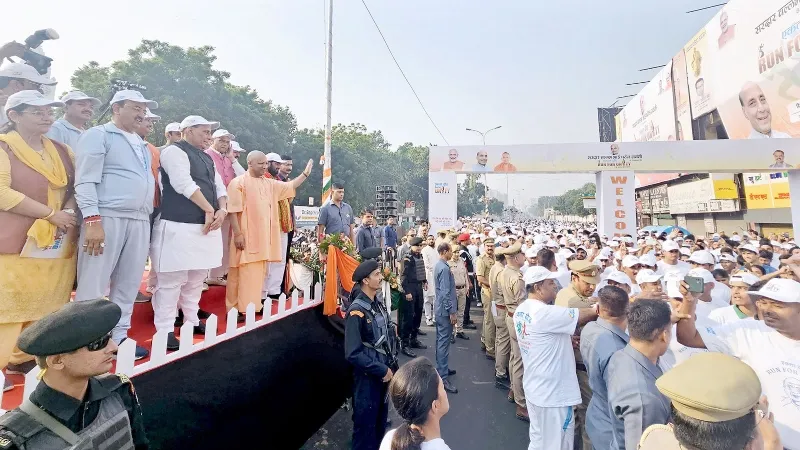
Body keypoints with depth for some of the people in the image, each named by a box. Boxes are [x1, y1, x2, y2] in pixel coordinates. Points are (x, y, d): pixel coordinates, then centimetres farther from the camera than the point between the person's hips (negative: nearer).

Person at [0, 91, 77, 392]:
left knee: (45, 306, 8)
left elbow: (76, 187, 14)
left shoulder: (61, 150, 14)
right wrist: (51, 214, -16)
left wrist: (68, 212, -6)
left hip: (58, 243, 5)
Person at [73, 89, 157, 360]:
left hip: (140, 221, 6)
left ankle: (118, 337, 19)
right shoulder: (99, 135, 2)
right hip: (107, 218, -6)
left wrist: (150, 214, 11)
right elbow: (85, 180, -8)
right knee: (93, 287, -2)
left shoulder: (141, 144, 22)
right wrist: (92, 220, -17)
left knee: (129, 285, 9)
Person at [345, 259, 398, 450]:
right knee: (365, 424, 11)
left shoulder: (378, 305, 3)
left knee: (380, 421, 23)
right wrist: (382, 370, -18)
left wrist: (390, 366, 3)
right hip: (367, 377, -7)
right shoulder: (356, 312, -22)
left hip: (383, 373, 7)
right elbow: (353, 354, -25)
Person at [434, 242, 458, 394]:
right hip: (445, 310, -10)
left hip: (440, 309, 10)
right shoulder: (444, 268, -21)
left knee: (441, 339, 18)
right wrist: (452, 312, -18)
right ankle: (443, 377, -1)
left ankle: (441, 367, 32)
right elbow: (445, 293, -24)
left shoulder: (439, 265, 10)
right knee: (444, 342, -6)